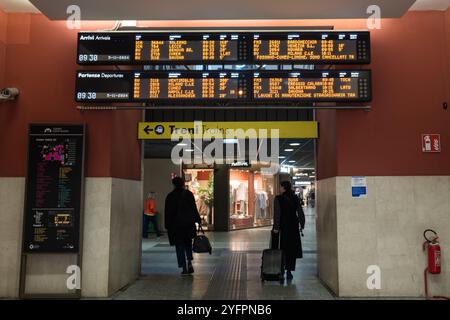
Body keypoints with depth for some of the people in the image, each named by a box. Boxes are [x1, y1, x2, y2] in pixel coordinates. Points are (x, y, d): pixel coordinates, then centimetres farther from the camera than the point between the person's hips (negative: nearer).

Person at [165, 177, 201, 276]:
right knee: (188, 243, 18)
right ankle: (189, 263, 2)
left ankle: (184, 268, 3)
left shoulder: (170, 196, -2)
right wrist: (198, 219, 7)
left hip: (176, 224, -2)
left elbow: (168, 212, -1)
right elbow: (194, 208, 1)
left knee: (180, 246, 5)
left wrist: (168, 226, 3)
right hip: (189, 223, 2)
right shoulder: (189, 194, 1)